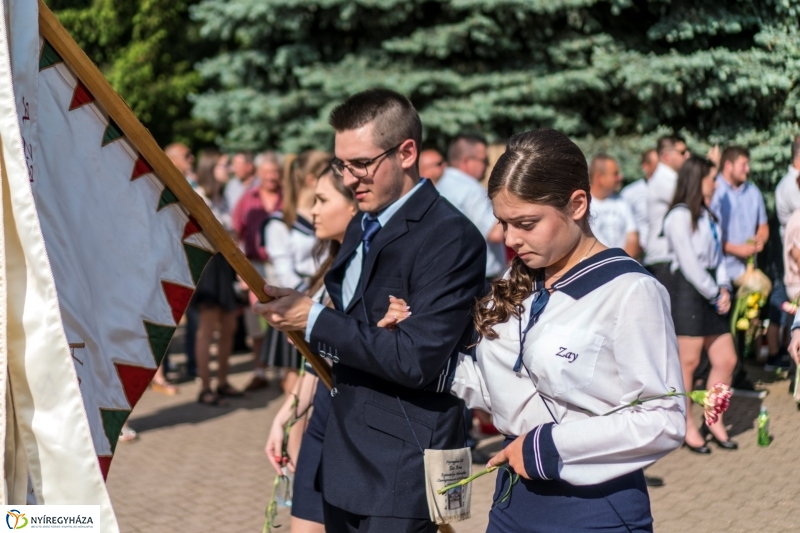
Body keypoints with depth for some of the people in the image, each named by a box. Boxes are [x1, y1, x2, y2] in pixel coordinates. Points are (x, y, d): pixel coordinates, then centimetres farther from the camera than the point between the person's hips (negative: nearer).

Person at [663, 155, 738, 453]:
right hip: (688, 292, -9)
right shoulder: (680, 216, -11)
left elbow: (717, 255, 16)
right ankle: (687, 427, 9)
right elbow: (689, 264, -15)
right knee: (688, 363, -2)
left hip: (712, 294, 9)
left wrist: (724, 289, 0)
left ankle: (714, 422, 19)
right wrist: (715, 294, -10)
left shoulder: (707, 216, 17)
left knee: (726, 360, 7)